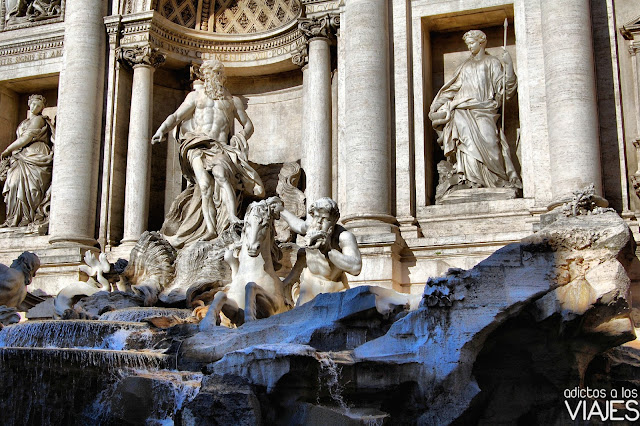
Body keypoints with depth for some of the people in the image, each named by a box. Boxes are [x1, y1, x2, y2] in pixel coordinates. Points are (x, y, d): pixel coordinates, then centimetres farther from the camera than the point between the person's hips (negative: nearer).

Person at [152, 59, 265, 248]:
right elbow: (176, 116, 11)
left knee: (221, 173, -33)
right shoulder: (196, 95, 22)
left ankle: (232, 217, -46)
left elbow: (248, 125, 25)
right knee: (205, 185, -24)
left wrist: (240, 138, 4)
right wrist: (162, 130, -8)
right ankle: (211, 231, -29)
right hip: (197, 145, 0)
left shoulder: (233, 101, 24)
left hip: (220, 147, 0)